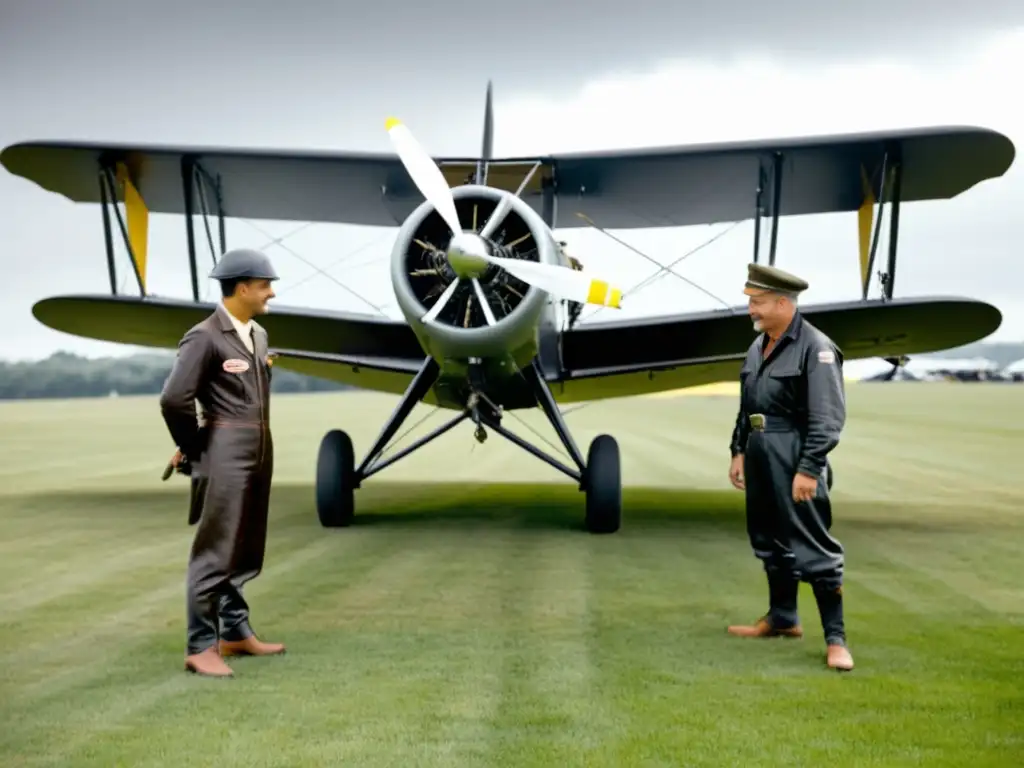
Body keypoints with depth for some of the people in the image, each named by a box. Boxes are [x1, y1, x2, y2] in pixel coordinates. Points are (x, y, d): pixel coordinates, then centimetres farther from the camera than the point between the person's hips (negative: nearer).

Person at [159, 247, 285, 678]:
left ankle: (236, 633, 26)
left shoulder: (258, 335, 13)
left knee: (246, 551, 15)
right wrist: (192, 448, -5)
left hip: (259, 452, 8)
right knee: (215, 552, -4)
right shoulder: (205, 337, -13)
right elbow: (174, 399, -17)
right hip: (226, 455, -8)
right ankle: (200, 647, 2)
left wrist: (255, 441, 12)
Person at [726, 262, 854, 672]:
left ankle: (835, 639, 0)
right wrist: (738, 450, 17)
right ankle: (782, 618, 33)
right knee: (769, 541, 18)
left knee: (813, 548, -6)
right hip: (760, 457, 9)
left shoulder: (816, 348, -15)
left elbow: (828, 418, -18)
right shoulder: (758, 346, 12)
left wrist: (808, 469, -21)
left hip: (795, 460, -9)